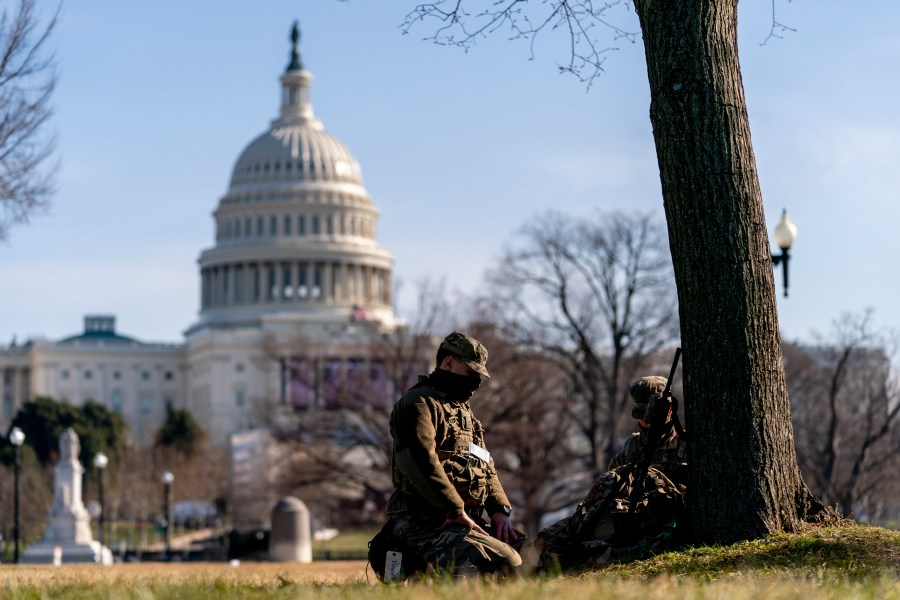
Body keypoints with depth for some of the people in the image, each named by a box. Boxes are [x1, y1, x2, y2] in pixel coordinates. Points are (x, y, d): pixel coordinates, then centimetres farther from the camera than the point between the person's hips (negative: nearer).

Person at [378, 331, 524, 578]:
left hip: (461, 519, 10)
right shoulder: (419, 403, -5)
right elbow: (422, 461, -19)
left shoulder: (463, 410, 28)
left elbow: (486, 466, 27)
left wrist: (499, 510, 8)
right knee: (507, 563, -26)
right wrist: (457, 512, -23)